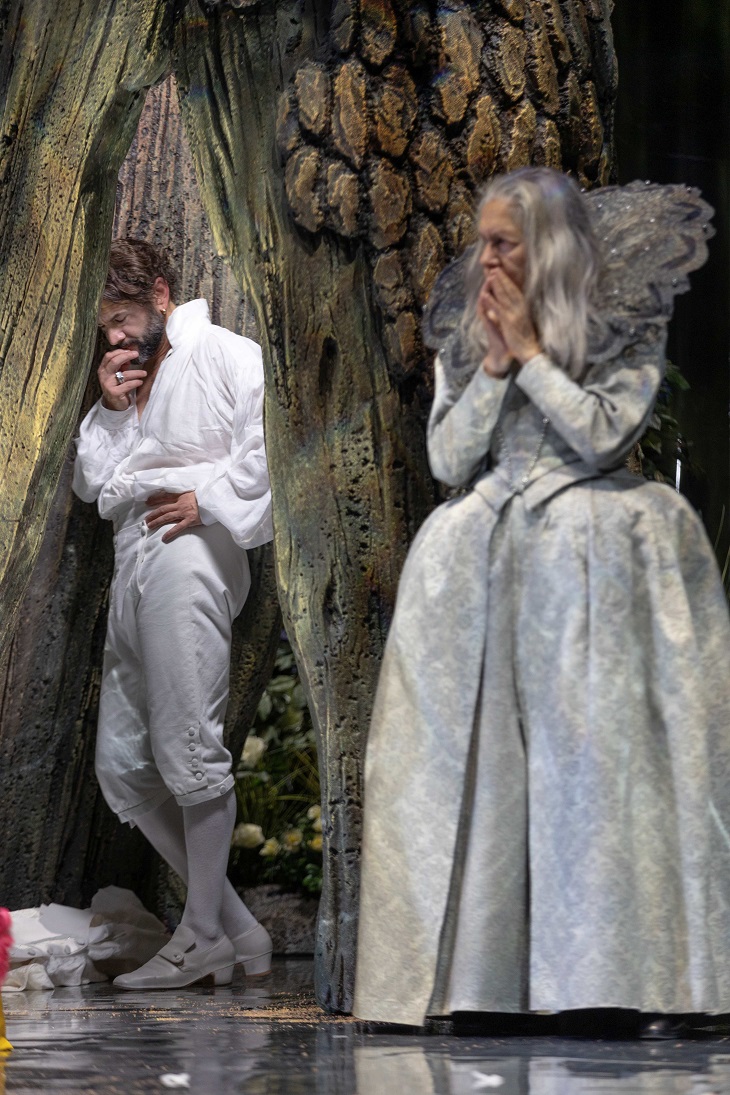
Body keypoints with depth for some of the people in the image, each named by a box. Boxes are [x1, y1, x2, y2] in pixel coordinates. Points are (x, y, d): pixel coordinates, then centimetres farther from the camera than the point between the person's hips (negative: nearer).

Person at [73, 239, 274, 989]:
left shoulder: (226, 357, 1)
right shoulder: (126, 381, 25)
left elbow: (270, 444, -11)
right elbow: (91, 486, 21)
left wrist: (209, 499, -11)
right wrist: (110, 410, 9)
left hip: (186, 563, -9)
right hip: (130, 575, 9)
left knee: (187, 751, -12)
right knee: (122, 766, 5)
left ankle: (203, 934, -4)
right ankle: (236, 928, 9)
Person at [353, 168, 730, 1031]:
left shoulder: (624, 333, 1)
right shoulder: (464, 338, 12)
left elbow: (602, 435, -10)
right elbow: (449, 460, 5)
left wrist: (531, 352, -8)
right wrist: (495, 364, -5)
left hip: (593, 539, -3)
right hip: (488, 552, 3)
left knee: (593, 734, -13)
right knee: (475, 746, -9)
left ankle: (608, 960, -11)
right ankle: (476, 950, -10)